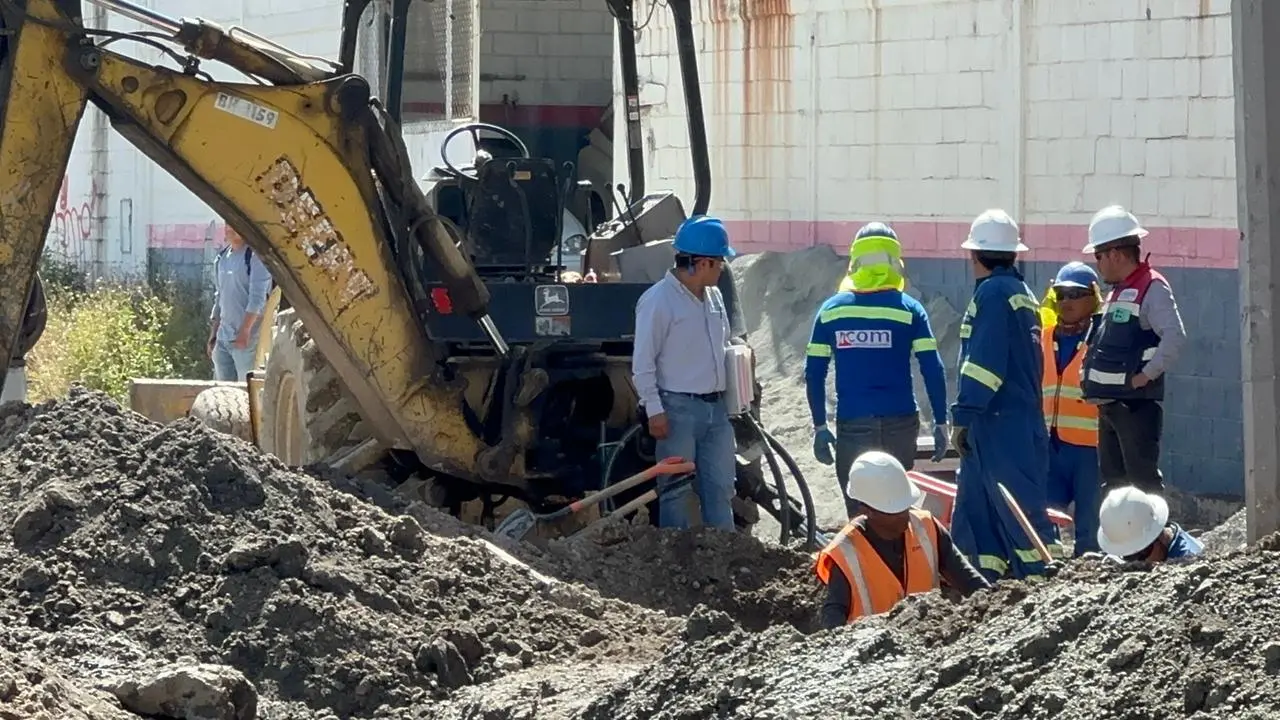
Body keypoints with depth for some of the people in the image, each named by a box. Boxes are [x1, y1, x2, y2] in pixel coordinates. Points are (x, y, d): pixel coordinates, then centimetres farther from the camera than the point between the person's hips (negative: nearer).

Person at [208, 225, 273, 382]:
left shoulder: (255, 256, -8)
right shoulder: (221, 258, 15)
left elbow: (258, 298, -15)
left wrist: (245, 330, -22)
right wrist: (213, 335, 17)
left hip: (248, 339, -8)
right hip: (223, 338, 8)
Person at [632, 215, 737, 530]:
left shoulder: (713, 297, 12)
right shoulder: (658, 300, -12)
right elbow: (643, 361, -12)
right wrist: (654, 410, -15)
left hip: (716, 406, 7)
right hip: (679, 407, -7)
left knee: (721, 486, 9)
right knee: (676, 489, -1)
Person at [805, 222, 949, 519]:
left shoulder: (831, 310, 4)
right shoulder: (908, 309, -1)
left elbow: (814, 374, 4)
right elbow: (933, 370, -6)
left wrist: (819, 427, 10)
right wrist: (940, 423, 1)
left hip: (852, 425, 0)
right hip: (900, 424, 0)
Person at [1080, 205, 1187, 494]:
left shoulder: (1152, 287, -11)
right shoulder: (1117, 292, 19)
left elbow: (1175, 337, -24)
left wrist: (1147, 374, -21)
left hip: (1137, 405, -10)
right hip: (1109, 404, 10)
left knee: (1143, 481, -10)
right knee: (1111, 480, 13)